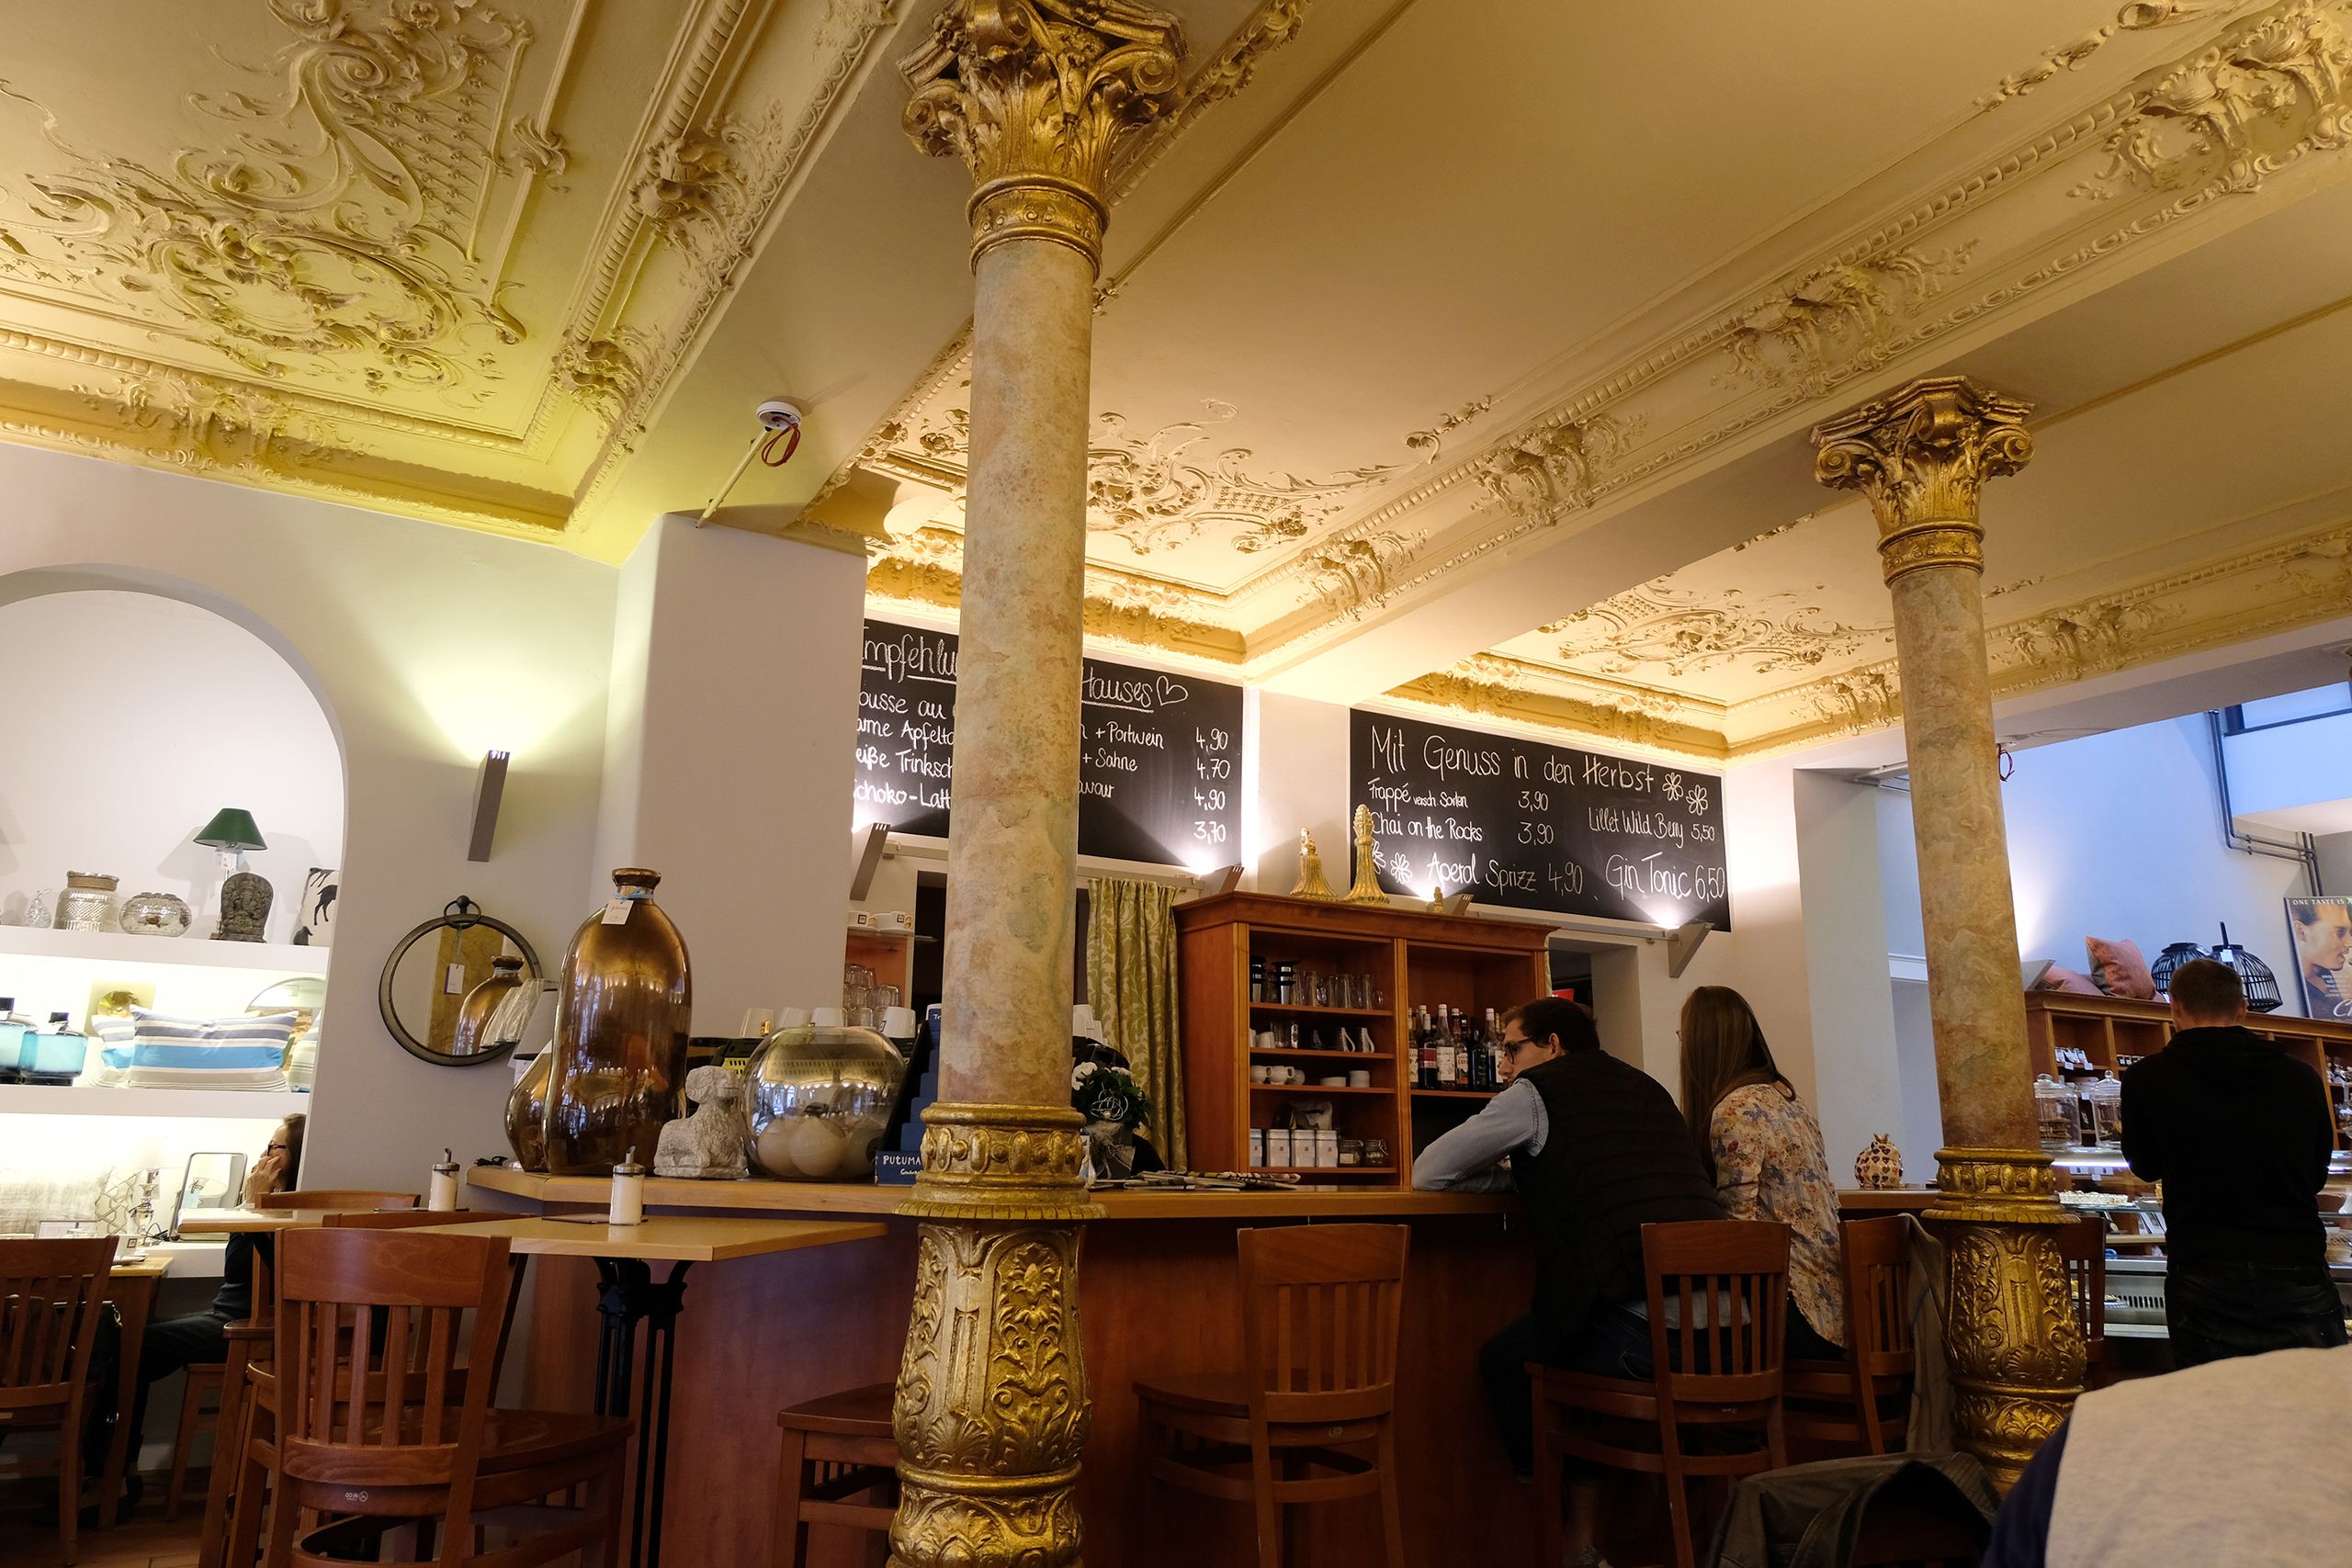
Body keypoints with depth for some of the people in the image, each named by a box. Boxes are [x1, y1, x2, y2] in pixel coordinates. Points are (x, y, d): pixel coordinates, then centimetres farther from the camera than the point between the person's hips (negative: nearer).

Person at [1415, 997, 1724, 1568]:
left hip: (1643, 1328, -7)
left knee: (1504, 1360, 17)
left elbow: (1427, 1172, 8)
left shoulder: (1538, 1091, 3)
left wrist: (1508, 1177, 23)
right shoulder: (1646, 1086, 23)